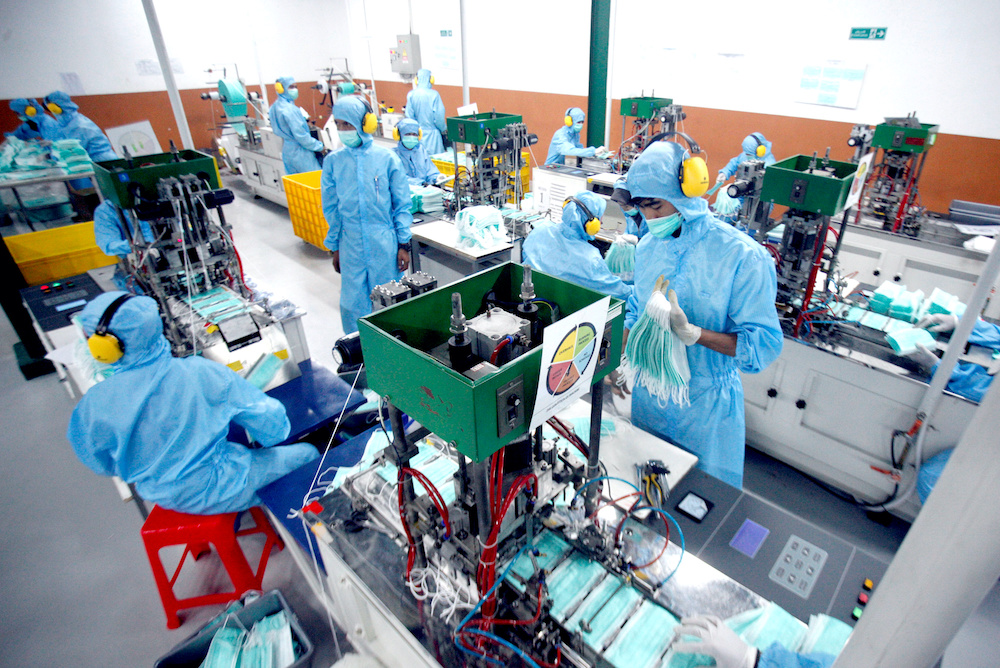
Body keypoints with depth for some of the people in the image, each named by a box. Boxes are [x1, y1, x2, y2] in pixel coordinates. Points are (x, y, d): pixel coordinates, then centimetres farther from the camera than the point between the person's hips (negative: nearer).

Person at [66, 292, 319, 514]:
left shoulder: (94, 404, -17)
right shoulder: (201, 374, -25)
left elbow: (99, 463, 3)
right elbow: (272, 423, -16)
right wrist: (269, 438, 6)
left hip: (163, 496, 5)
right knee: (307, 453, 9)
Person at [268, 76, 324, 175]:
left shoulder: (275, 107, 10)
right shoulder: (290, 109, -19)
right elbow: (301, 136, -21)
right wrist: (319, 146, -12)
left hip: (286, 150, 10)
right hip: (298, 151, -10)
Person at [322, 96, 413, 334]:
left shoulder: (386, 158, -4)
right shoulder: (333, 161, 1)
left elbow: (402, 205, 0)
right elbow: (331, 208, 9)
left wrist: (403, 244, -2)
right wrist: (335, 248, 10)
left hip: (385, 245, -1)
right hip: (351, 245, 2)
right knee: (352, 305, 8)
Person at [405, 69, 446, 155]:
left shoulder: (411, 95, -3)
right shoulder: (434, 94, -12)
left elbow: (409, 116, 0)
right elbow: (439, 116, -10)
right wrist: (443, 129, 8)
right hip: (432, 133, -3)